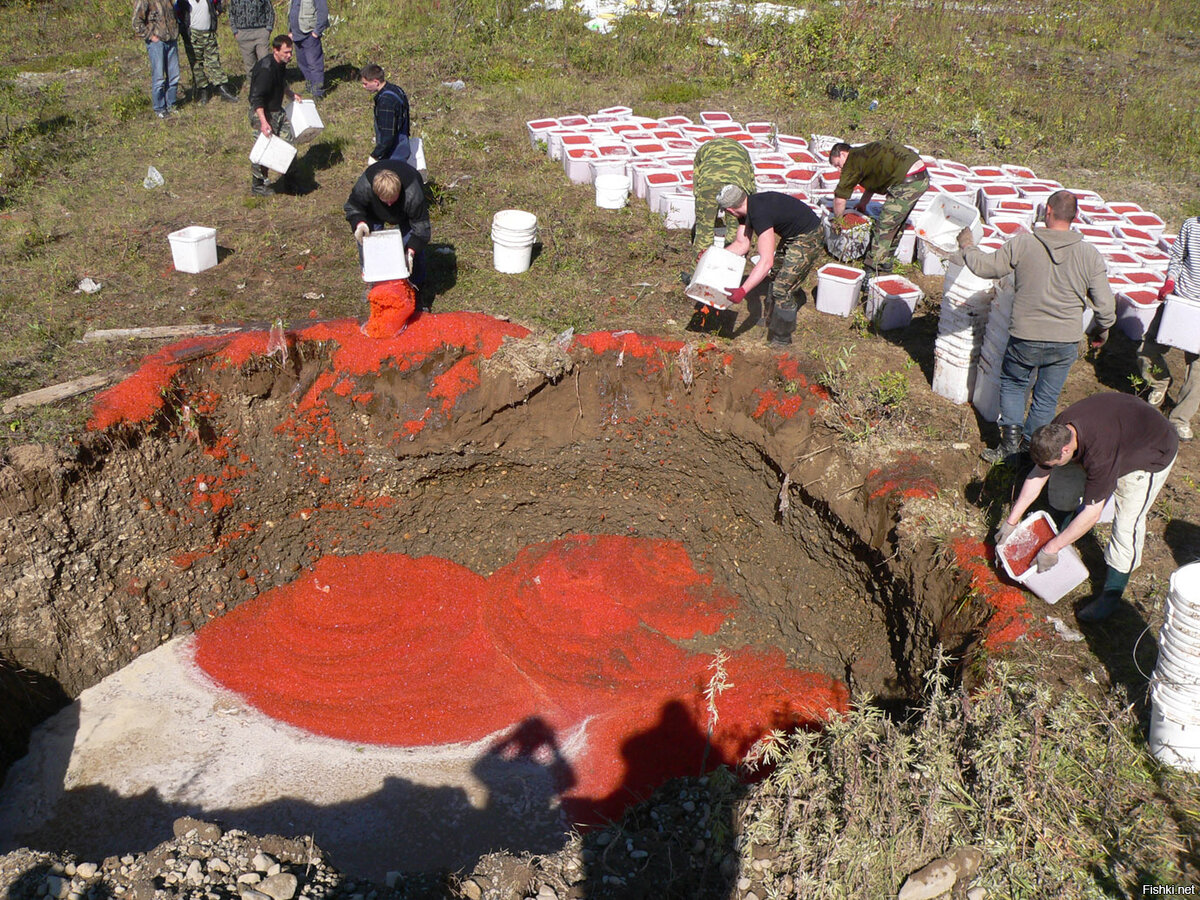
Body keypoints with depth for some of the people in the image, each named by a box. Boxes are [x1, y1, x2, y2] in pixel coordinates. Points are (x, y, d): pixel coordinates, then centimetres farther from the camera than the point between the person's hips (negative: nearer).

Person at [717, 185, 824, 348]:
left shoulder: (759, 213, -34)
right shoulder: (746, 208, -5)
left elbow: (767, 261, -39)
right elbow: (742, 244, 4)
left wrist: (742, 291, -42)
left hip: (808, 239, -10)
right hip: (790, 236, 10)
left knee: (783, 288, -9)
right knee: (776, 276, 24)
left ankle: (781, 340, 6)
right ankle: (771, 321, 45)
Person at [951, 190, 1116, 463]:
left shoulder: (1022, 244, -11)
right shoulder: (1090, 255, -5)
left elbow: (984, 266, 0)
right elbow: (1105, 305, -2)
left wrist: (967, 247, 19)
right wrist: (1101, 331, 17)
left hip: (1026, 339, -1)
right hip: (1066, 342, 1)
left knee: (1013, 384, 22)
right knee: (1046, 399, 16)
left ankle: (1010, 438, 10)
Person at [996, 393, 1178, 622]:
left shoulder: (1099, 454, -43)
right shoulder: (1057, 430, -22)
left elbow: (1092, 514, -35)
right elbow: (1037, 475, -8)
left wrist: (1052, 548, -29)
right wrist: (1011, 520, -5)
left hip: (1153, 454, -7)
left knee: (1128, 523, -11)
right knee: (1062, 475, 3)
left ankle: (1110, 596, 1)